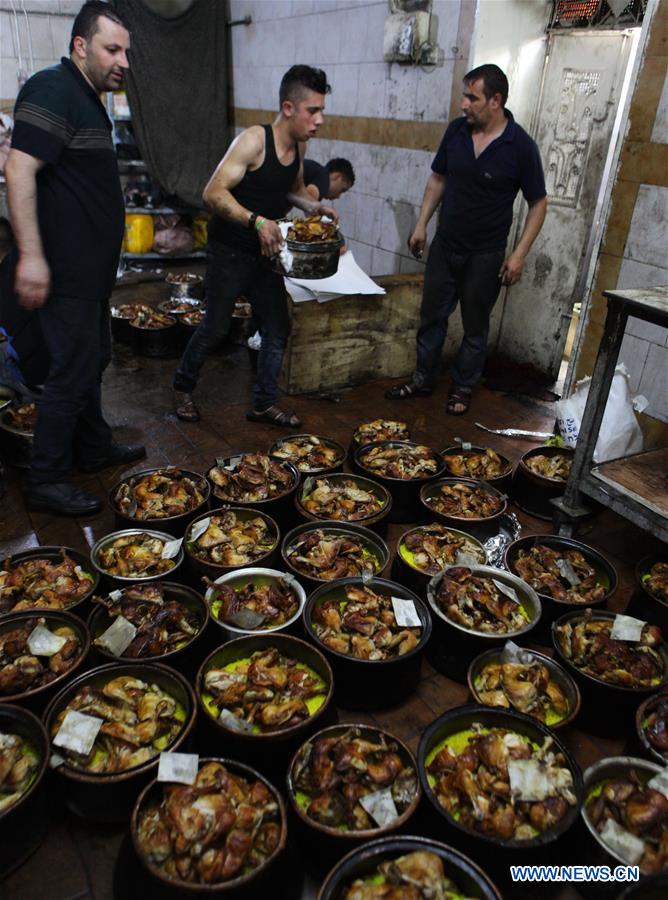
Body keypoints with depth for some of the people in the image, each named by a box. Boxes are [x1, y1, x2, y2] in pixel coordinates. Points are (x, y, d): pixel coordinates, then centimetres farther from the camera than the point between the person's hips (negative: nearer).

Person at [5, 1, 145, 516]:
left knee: (93, 360, 17)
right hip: (66, 268, -10)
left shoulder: (89, 99, 17)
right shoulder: (53, 89, -12)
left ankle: (94, 449, 33)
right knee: (72, 371, -6)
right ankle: (46, 482, 6)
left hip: (92, 266, 10)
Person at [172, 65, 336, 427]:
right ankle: (183, 386, 29)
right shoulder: (253, 141, -20)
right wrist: (257, 221, -39)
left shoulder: (299, 145, 2)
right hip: (229, 251, -7)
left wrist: (311, 205, 0)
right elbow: (213, 193, -27)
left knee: (277, 329, 6)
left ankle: (264, 404, 19)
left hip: (265, 253, 7)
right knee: (215, 327, 4)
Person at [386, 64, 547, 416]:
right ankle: (423, 378, 28)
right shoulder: (457, 130, -2)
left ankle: (463, 387, 25)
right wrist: (421, 224, 7)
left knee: (475, 326, 9)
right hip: (445, 244, 4)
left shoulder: (520, 146, -14)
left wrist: (519, 253, -13)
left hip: (485, 255, -4)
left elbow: (538, 203, -7)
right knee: (432, 315, 12)